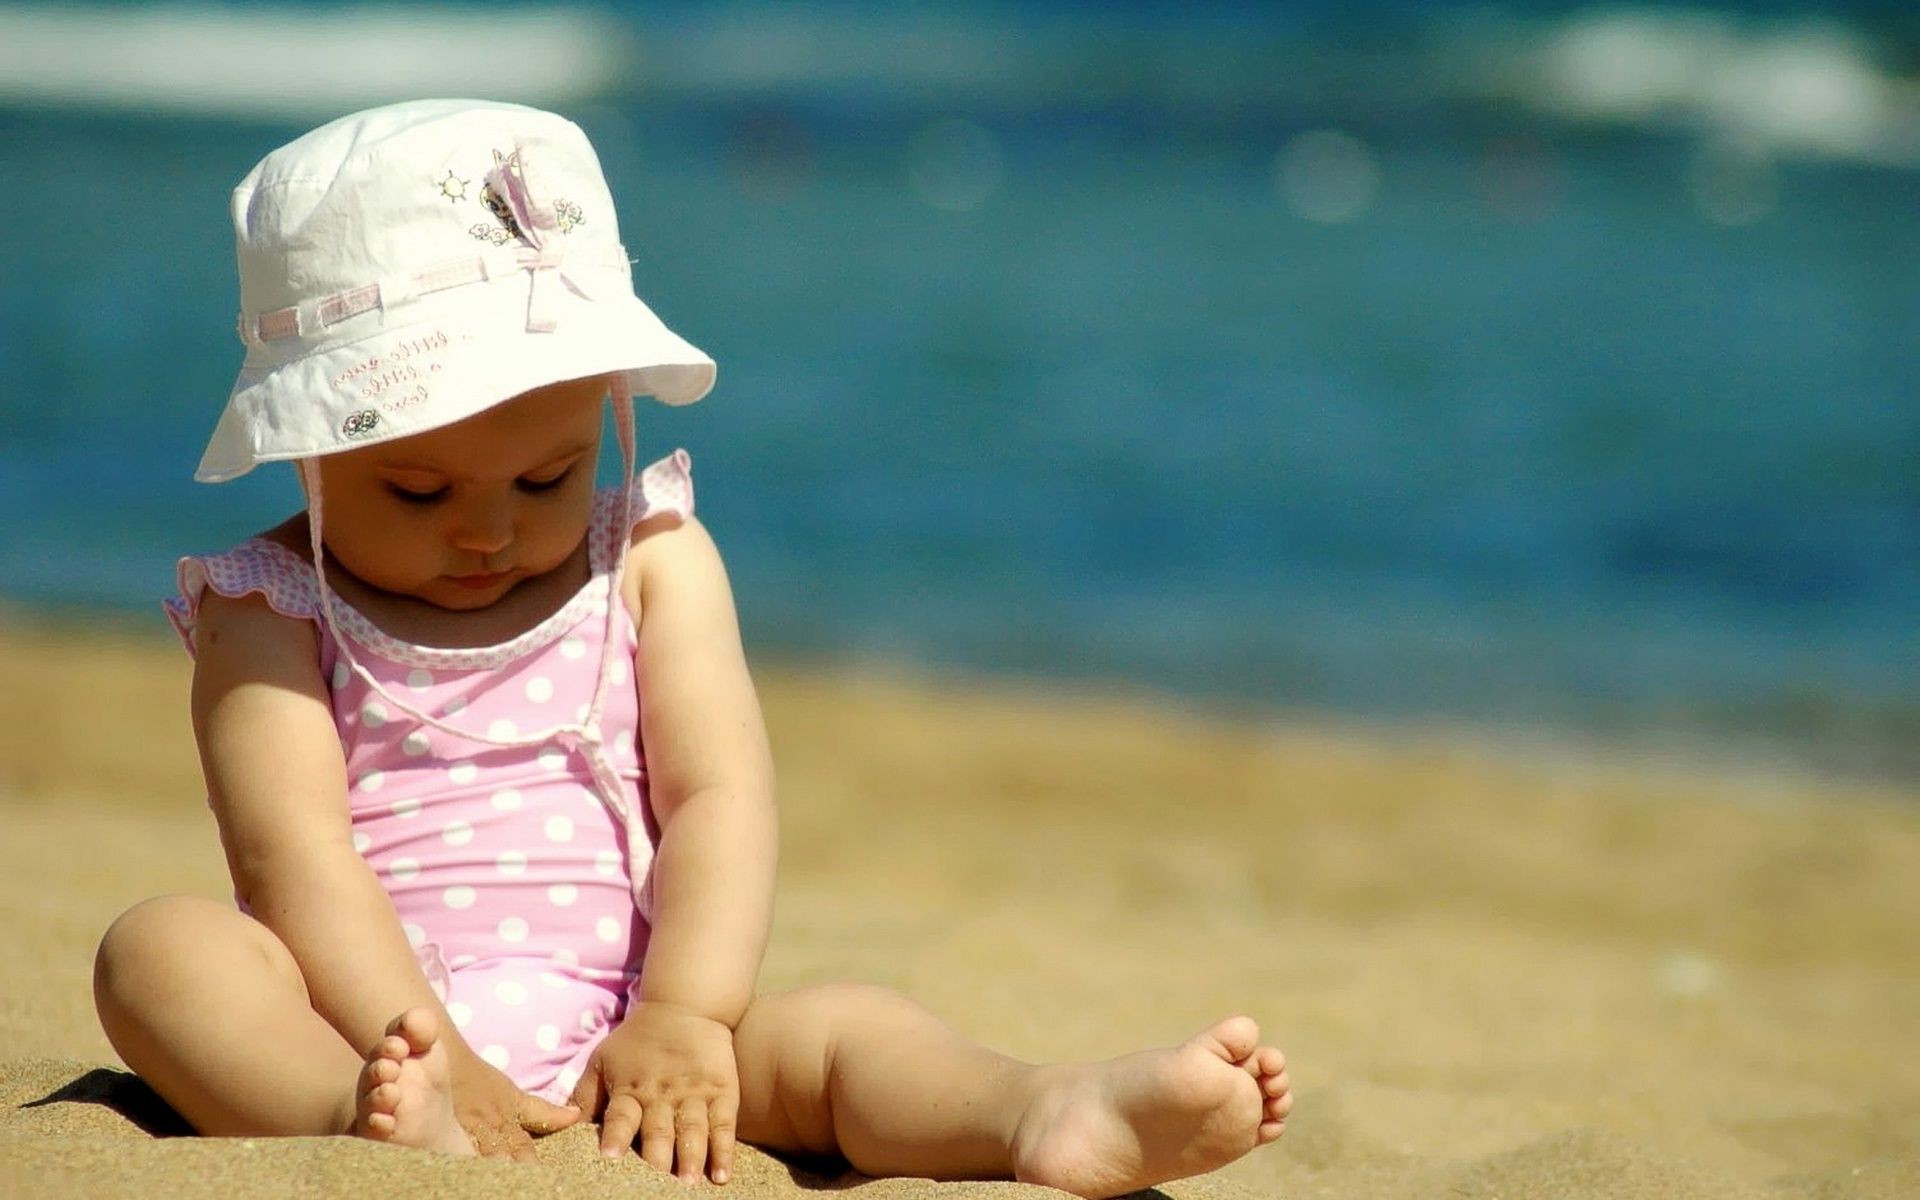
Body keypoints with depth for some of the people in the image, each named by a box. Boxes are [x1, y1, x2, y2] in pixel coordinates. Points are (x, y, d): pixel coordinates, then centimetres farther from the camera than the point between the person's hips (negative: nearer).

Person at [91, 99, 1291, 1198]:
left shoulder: (652, 564, 11)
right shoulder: (271, 612, 4)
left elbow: (720, 799, -1)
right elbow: (292, 851, -9)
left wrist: (685, 1016, -18)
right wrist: (418, 1053, -25)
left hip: (607, 1043, 2)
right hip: (372, 1026, -2)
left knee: (832, 1028, -22)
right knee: (164, 945, -28)